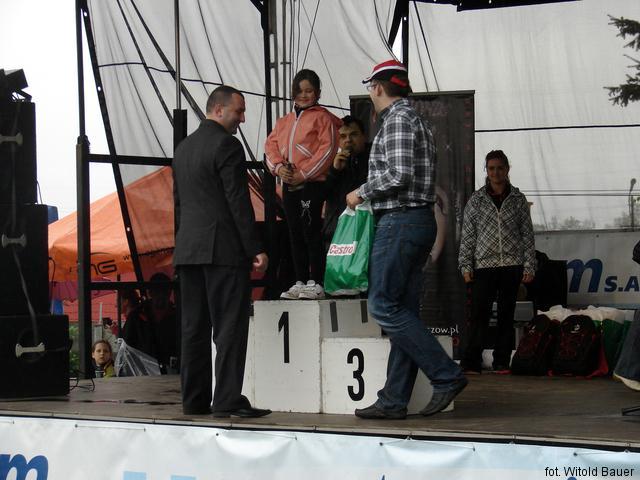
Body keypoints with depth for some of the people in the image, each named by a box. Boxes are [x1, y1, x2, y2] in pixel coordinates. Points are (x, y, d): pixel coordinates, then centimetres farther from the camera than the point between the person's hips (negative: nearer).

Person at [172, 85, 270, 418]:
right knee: (230, 326, -7)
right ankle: (227, 400, -10)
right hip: (224, 249, -8)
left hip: (188, 250, 8)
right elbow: (238, 202, -13)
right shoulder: (226, 145, -9)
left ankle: (194, 400, 10)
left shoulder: (183, 147, 18)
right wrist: (256, 249, -12)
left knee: (194, 327, 8)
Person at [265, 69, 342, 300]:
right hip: (289, 185, 7)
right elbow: (271, 145, 12)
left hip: (312, 184, -7)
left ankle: (315, 283, -5)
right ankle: (300, 282, 16)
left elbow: (328, 149, -11)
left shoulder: (322, 118, -2)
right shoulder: (284, 121, 18)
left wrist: (303, 173, -15)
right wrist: (278, 166, -8)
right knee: (295, 235, 10)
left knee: (311, 233, -8)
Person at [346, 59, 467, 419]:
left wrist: (362, 193, -7)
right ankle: (394, 400, 7)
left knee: (384, 306, -10)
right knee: (404, 311, 7)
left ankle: (447, 375, -12)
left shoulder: (397, 119, -10)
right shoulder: (416, 120, 20)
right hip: (421, 220, 10)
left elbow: (399, 174, -20)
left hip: (400, 221, -10)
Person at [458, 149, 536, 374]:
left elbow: (527, 235, 9)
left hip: (512, 265, 1)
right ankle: (471, 362, -6)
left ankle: (502, 362, 10)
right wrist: (466, 266, -1)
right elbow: (467, 236, 6)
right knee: (479, 314, -7)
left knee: (506, 315, 5)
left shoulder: (518, 199, 9)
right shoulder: (476, 200, 7)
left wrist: (529, 266, 2)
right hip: (484, 265, -1)